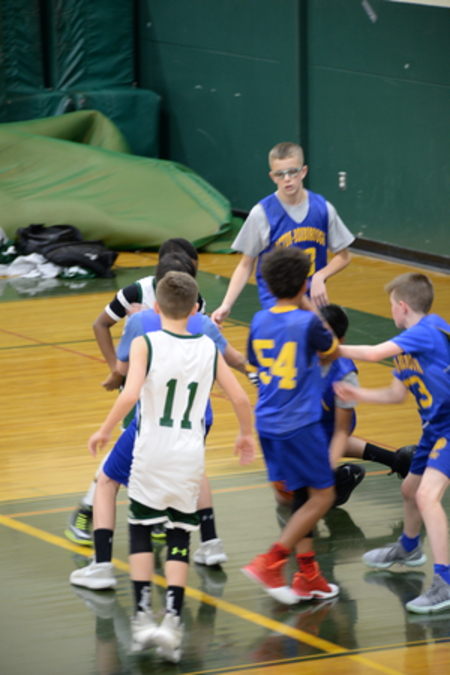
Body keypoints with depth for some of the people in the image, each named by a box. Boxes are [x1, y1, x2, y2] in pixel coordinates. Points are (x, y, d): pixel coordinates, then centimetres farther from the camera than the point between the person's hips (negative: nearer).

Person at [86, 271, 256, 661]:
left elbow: (129, 396, -21)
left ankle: (143, 615, 6)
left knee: (140, 529, 14)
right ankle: (173, 619, 0)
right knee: (180, 538, 11)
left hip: (152, 453, -2)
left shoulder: (145, 345, -8)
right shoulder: (209, 349, 2)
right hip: (191, 456, 2)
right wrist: (246, 435, 20)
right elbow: (240, 399, 2)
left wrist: (105, 431, -7)